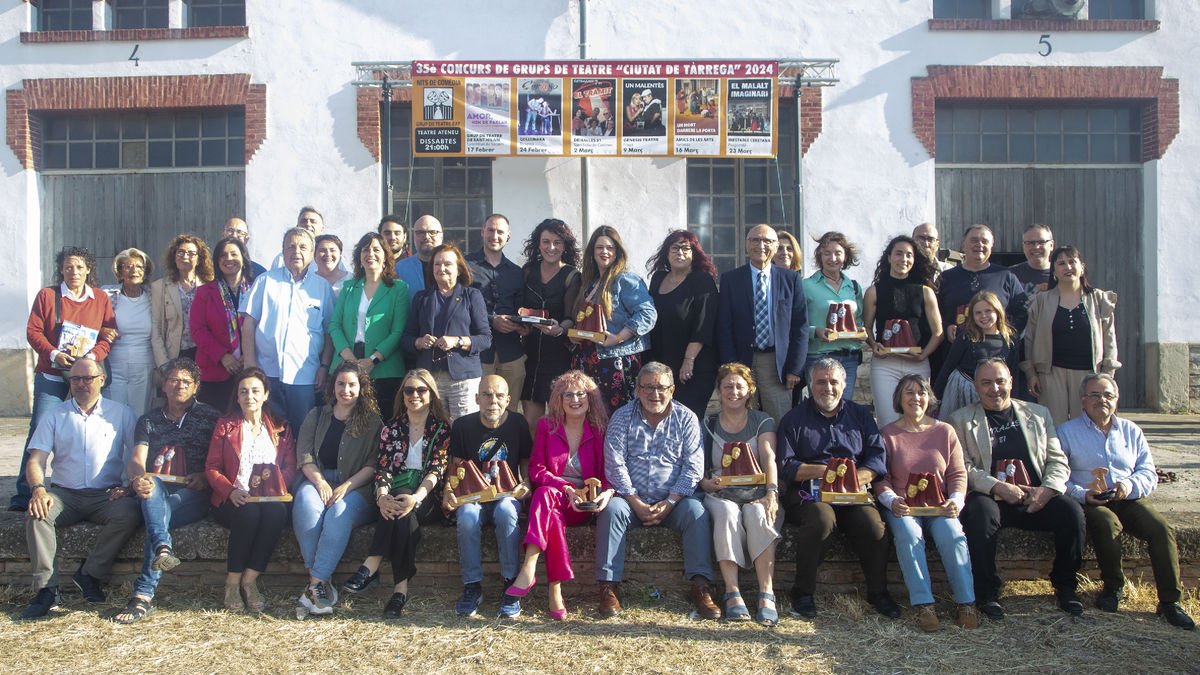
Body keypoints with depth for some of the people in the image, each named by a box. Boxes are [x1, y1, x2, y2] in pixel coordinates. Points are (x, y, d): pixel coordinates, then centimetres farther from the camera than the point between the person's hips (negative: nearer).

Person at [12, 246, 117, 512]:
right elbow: (33, 331, 0)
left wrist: (91, 357, -11)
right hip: (51, 377, -1)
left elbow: (108, 337, 6)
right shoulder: (47, 295, 5)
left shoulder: (101, 300, 9)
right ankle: (24, 495, 0)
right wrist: (54, 354, -14)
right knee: (39, 430, -6)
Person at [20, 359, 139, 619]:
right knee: (37, 515, -30)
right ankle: (47, 589, -24)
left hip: (106, 495, -1)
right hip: (65, 494, 2)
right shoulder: (54, 414, 13)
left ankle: (90, 574, -15)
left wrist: (125, 485, -12)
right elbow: (35, 461, 4)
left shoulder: (120, 413, 9)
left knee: (129, 514, -32)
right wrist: (38, 489, -16)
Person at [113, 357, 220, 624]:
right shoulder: (149, 420, 22)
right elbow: (136, 461, 5)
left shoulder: (210, 417, 15)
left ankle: (143, 595, -38)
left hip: (193, 495, -2)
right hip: (155, 492, 2)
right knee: (151, 484, -34)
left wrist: (205, 477, -14)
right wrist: (137, 479, -19)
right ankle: (163, 549, -56)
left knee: (159, 514, -33)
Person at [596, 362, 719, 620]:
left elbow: (693, 466, -4)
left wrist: (669, 502, -15)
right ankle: (608, 586, -27)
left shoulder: (686, 419, 3)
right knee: (611, 510, -29)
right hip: (632, 499, 0)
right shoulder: (622, 417, 2)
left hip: (673, 500, 1)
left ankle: (701, 587, -24)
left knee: (697, 512, -27)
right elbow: (615, 464, -6)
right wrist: (636, 503, -15)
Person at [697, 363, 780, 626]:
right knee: (727, 513, -35)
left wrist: (772, 492, -20)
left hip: (756, 492, 0)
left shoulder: (762, 422, 13)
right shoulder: (707, 425, 15)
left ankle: (766, 595, -36)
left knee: (758, 514, -35)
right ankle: (732, 594, -36)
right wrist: (708, 483, -16)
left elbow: (769, 459, -2)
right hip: (720, 494, 0)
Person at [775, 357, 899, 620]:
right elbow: (786, 467, 1)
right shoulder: (794, 419, 12)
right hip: (808, 493, -2)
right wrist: (825, 471, -10)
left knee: (873, 524, -27)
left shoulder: (859, 414, 19)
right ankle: (803, 593, -17)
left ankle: (878, 592, -4)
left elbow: (877, 457, 8)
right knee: (822, 519, -34)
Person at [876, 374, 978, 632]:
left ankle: (966, 602, -21)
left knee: (952, 534, -29)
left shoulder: (945, 431, 13)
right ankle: (923, 604, -30)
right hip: (902, 507, -1)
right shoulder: (887, 434, 9)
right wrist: (892, 500, -17)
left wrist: (956, 500, -10)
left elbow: (958, 473, 10)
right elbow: (881, 477, 3)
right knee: (908, 534, -32)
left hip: (940, 506, 1)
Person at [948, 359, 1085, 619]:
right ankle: (986, 592, -20)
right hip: (991, 497, -3)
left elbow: (1058, 460, 13)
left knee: (1072, 510, -24)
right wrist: (998, 487, -16)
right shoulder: (961, 420, 10)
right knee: (979, 511, -35)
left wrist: (1047, 489, -7)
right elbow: (962, 468, -2)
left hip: (1036, 499, 3)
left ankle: (1065, 586, -2)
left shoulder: (1038, 414, 20)